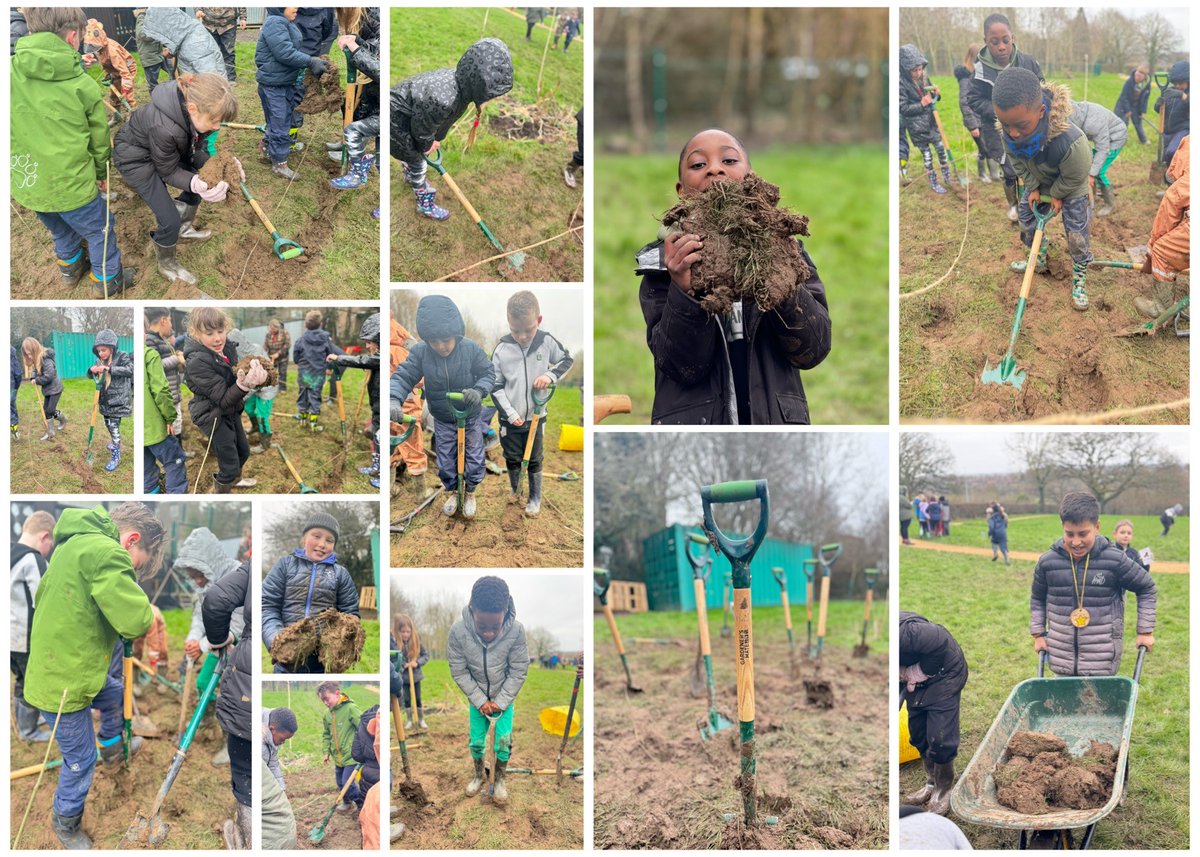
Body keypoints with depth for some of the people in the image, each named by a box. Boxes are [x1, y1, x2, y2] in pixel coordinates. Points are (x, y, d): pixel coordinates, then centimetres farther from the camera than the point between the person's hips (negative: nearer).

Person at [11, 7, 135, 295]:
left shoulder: (11, 72, -11)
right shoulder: (84, 85, -15)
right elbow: (99, 139, -2)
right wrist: (101, 173, 17)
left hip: (26, 183, 4)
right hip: (71, 184, -4)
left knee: (61, 230, 32)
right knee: (100, 229, 22)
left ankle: (69, 269, 52)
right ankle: (107, 280, 36)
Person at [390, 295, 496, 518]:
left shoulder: (471, 349, -24)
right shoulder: (420, 353, -23)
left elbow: (488, 373, -13)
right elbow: (403, 376, -20)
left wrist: (479, 391, -35)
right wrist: (394, 400, -41)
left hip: (471, 418, -1)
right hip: (442, 421, 1)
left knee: (474, 458, 9)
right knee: (445, 461, 12)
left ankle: (470, 493, 34)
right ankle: (452, 492, 38)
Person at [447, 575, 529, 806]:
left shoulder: (516, 631, -31)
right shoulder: (458, 631, -30)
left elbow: (518, 672, -17)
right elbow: (459, 672, -16)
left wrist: (500, 702, -14)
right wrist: (480, 701, -14)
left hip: (505, 697, -1)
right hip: (477, 698, 1)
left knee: (503, 742, 1)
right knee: (476, 741, 10)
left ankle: (499, 779, 25)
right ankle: (478, 775, 36)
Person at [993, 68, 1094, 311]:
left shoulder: (1071, 142, -49)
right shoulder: (1010, 133, -34)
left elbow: (1074, 178, -27)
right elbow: (1018, 163, -9)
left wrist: (1057, 195, -12)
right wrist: (1033, 188, -8)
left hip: (1071, 189, -5)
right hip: (1039, 183, 5)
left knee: (1077, 234, 2)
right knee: (1027, 221, 18)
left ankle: (1079, 280, 25)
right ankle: (1039, 261, 45)